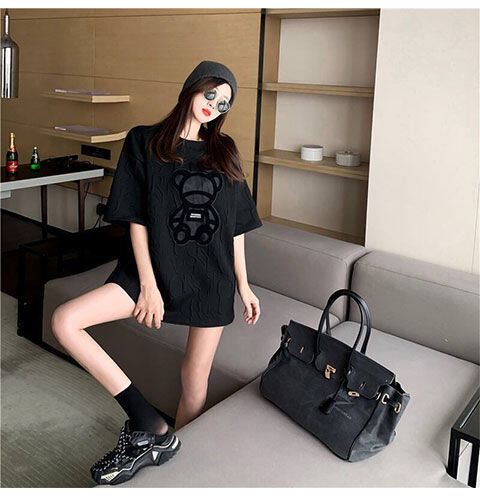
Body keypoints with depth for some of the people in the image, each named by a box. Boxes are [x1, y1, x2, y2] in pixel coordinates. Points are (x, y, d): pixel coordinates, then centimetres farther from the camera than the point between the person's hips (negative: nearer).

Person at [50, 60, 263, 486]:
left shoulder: (225, 152, 9)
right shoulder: (144, 141, 1)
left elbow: (236, 227, 11)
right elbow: (136, 218, -5)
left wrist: (244, 287, 8)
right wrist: (148, 284, -12)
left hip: (213, 276, 2)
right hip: (155, 269, -1)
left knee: (196, 379, 4)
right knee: (64, 321, -20)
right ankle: (152, 427, -16)